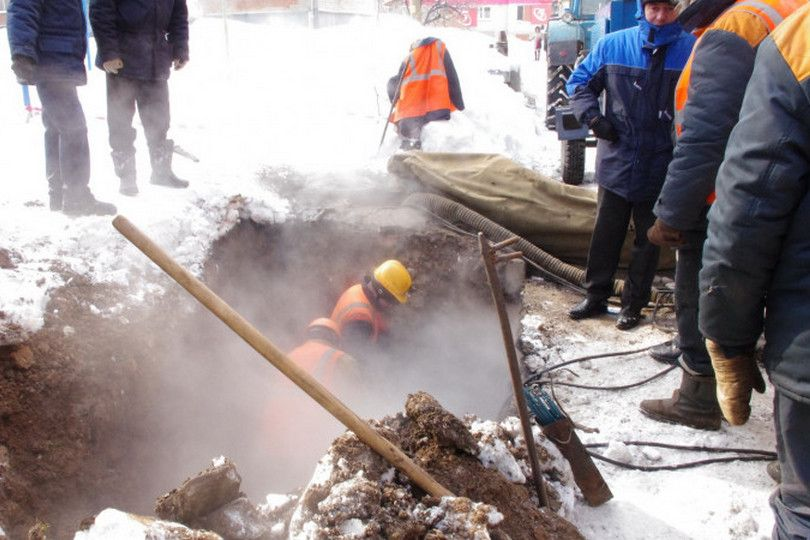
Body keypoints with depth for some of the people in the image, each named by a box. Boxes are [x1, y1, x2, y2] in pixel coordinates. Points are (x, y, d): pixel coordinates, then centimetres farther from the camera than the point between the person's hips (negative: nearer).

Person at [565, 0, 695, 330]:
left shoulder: (692, 50, -9)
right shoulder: (613, 45, -2)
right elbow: (580, 82, 10)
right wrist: (592, 117, -5)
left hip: (660, 170, -2)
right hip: (616, 163, 2)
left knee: (648, 240, 12)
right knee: (605, 235, 13)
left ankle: (633, 303, 26)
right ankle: (596, 296, 27)